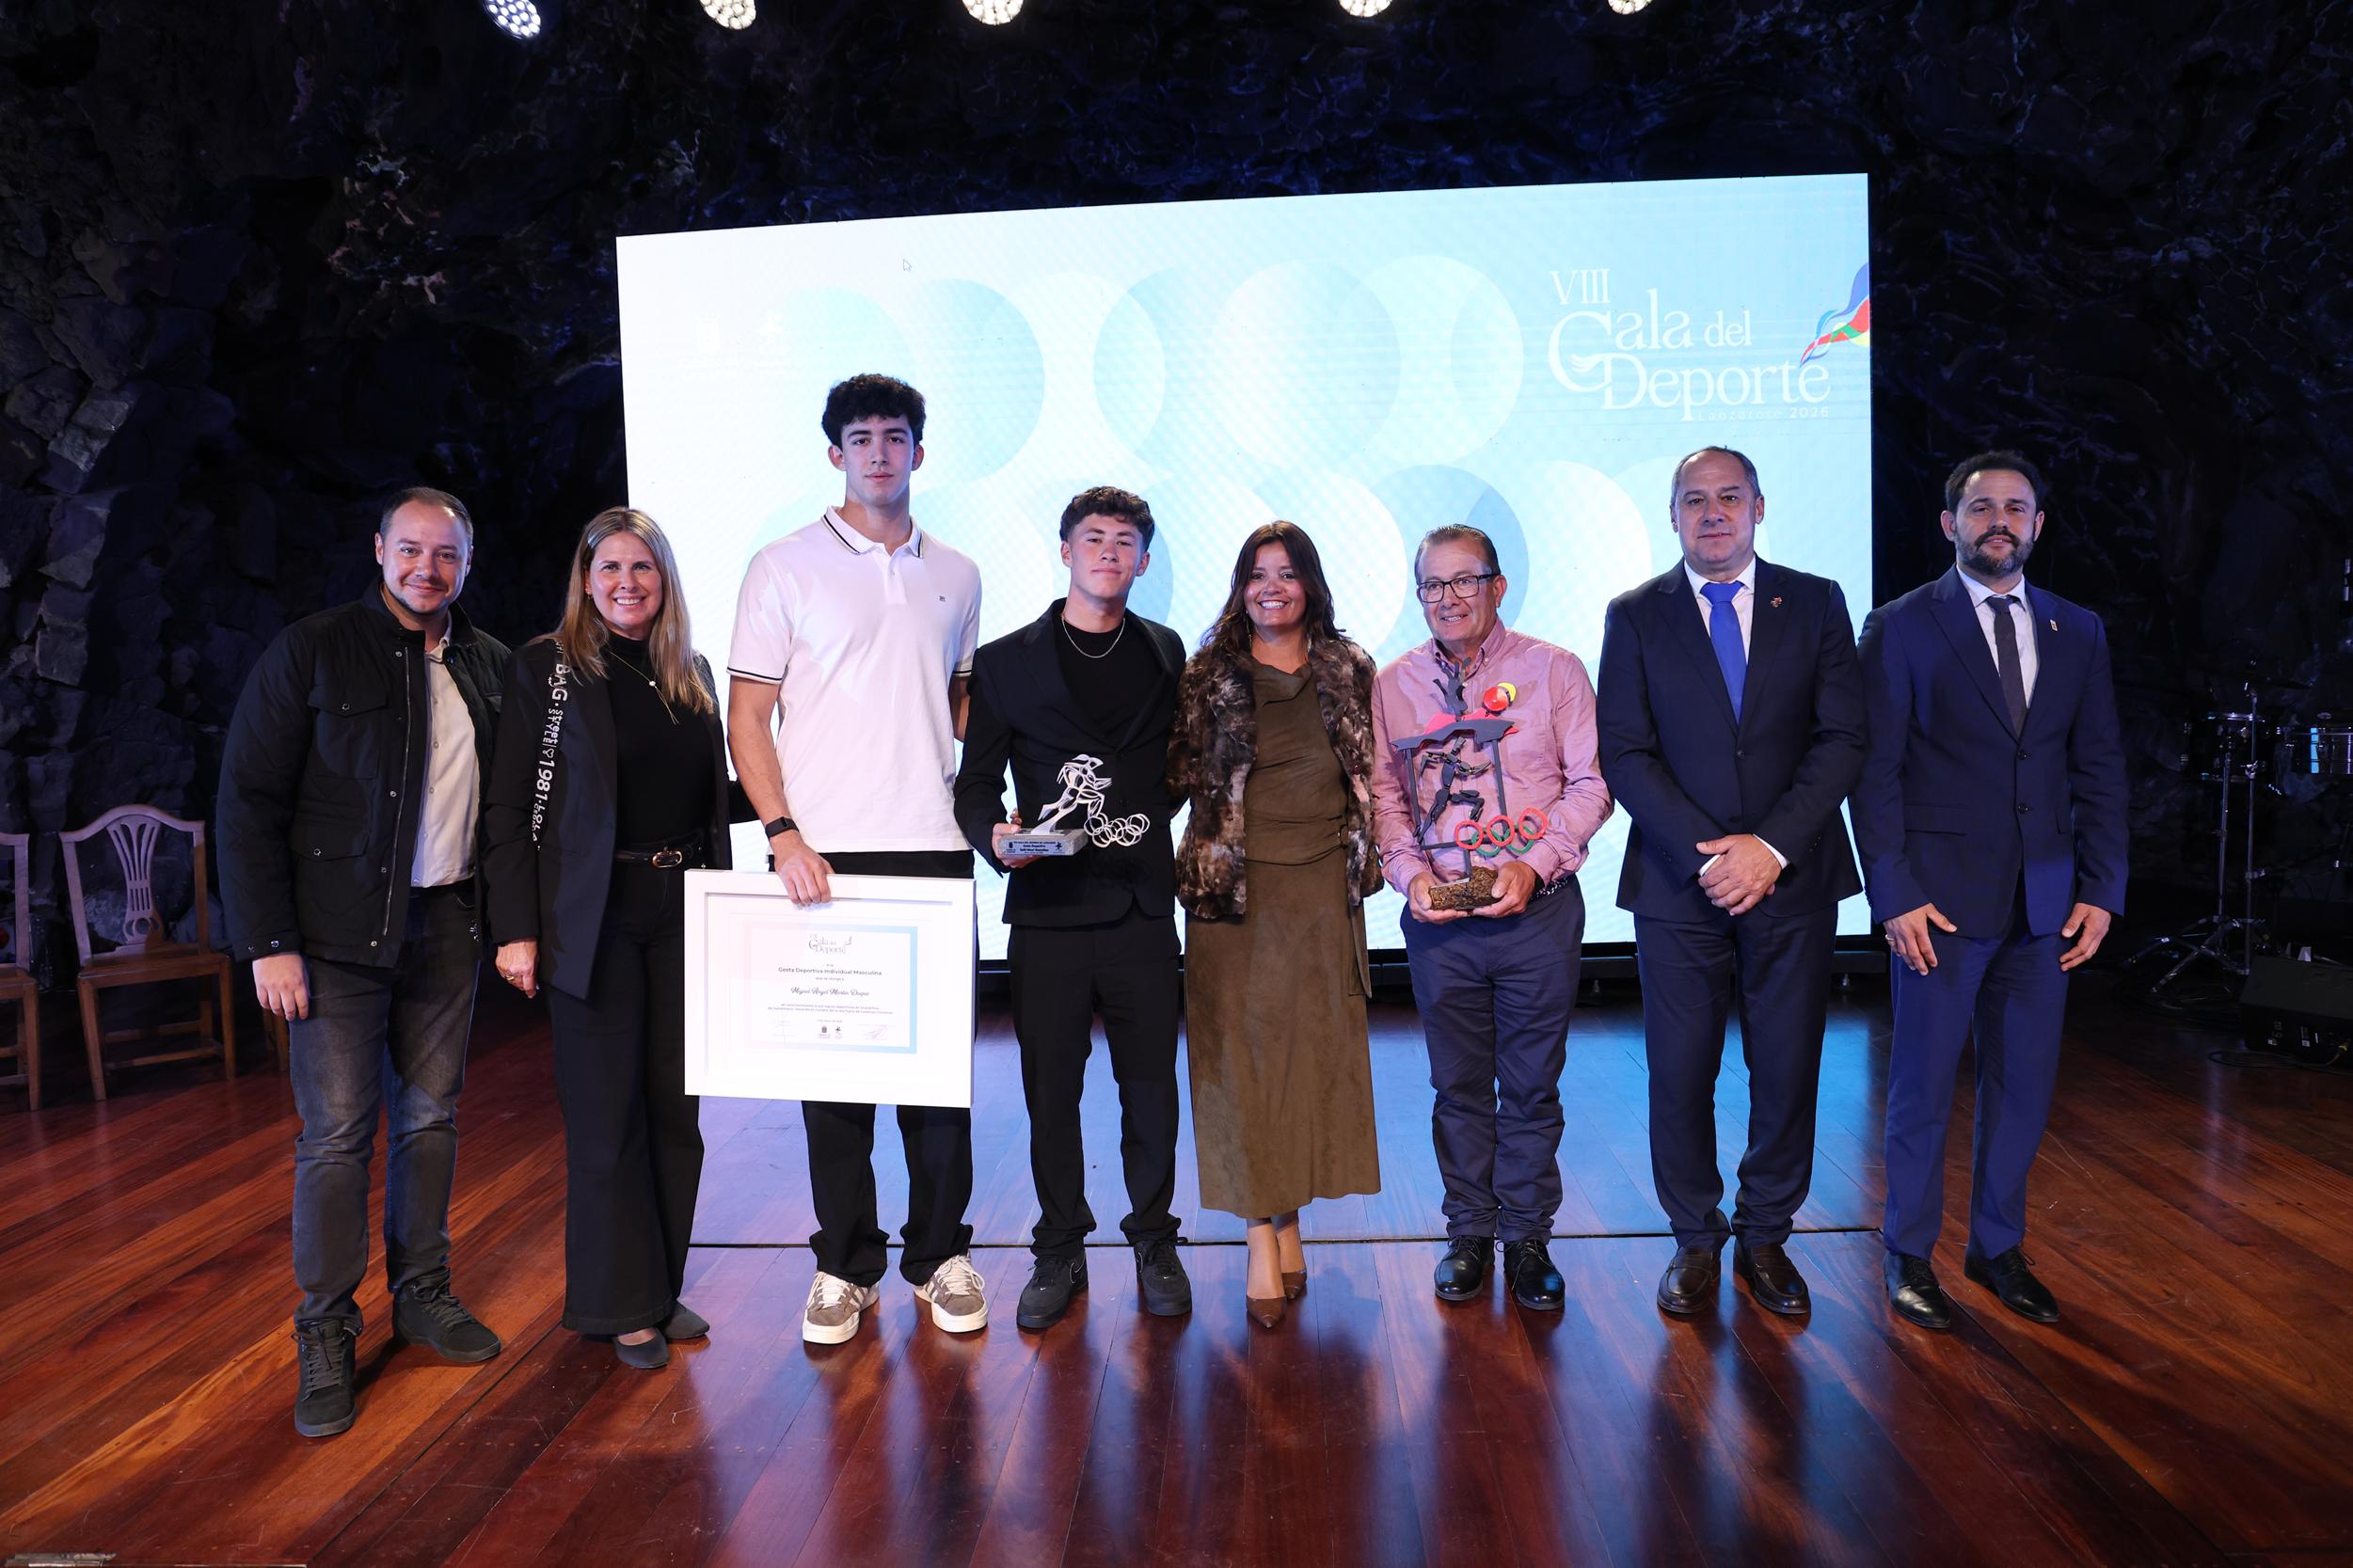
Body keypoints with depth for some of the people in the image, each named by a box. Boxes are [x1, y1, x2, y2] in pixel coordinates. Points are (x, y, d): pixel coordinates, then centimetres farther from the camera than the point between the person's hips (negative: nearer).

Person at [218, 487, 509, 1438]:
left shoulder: (489, 665, 7)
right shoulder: (310, 652, -5)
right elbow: (249, 803, -7)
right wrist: (267, 943, -12)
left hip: (447, 925, 4)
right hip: (340, 932, -4)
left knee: (430, 1119, 12)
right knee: (337, 1134, -1)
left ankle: (421, 1292, 27)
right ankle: (325, 1334, 13)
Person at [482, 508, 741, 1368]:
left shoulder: (691, 673, 10)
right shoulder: (546, 667, -4)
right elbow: (509, 809, -7)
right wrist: (516, 928, -12)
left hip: (680, 910, 5)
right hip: (593, 917, -5)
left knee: (675, 1105, 11)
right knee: (608, 1112, 4)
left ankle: (663, 1288, 25)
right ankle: (621, 1305, 18)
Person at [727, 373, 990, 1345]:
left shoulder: (955, 576, 13)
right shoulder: (785, 568, 3)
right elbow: (747, 716, -1)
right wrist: (783, 832, -11)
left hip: (933, 848, 3)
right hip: (824, 852, -2)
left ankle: (939, 1251, 20)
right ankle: (846, 1263, 19)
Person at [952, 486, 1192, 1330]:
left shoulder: (1165, 653, 12)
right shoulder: (1006, 661, 6)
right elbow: (975, 782, 4)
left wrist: (1151, 816, 2)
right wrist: (996, 834, -14)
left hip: (1142, 904, 1)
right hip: (1047, 907, -1)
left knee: (1151, 1087, 6)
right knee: (1050, 1091, 6)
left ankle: (1154, 1245, 24)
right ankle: (1059, 1252, 23)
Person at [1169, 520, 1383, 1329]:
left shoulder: (1350, 670, 8)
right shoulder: (1207, 675, 3)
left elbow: (1373, 774, 12)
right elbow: (1180, 774, 5)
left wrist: (1366, 853, 4)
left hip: (1324, 884, 2)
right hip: (1235, 885, -2)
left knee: (1314, 1046, 5)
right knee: (1242, 1050, -2)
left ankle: (1289, 1215, 18)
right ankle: (1265, 1238, 4)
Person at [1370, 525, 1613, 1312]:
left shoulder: (1553, 669, 0)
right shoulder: (1393, 684, 7)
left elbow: (1590, 783, -2)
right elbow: (1383, 790, 8)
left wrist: (1534, 864, -14)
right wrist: (1410, 873, -8)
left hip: (1538, 908, -1)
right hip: (1438, 915, 2)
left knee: (1532, 1085, 7)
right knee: (1458, 1085, 11)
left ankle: (1527, 1239, 23)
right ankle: (1469, 1234, 26)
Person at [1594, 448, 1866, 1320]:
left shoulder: (1815, 603, 6)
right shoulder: (1636, 616, 4)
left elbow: (1843, 738, -1)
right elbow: (1623, 755, -3)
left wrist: (1771, 846, -13)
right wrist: (1704, 853, -13)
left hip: (1792, 880, 1)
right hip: (1678, 886, -1)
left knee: (1788, 1070, 8)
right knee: (1680, 1074, 4)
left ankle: (1766, 1238, 25)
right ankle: (1695, 1241, 22)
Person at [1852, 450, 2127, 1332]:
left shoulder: (2078, 632, 11)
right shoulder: (1902, 627, -3)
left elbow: (2100, 771, 11)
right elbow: (1875, 771, -7)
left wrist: (2101, 890, 2)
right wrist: (1895, 896, -13)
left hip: (2045, 901, 4)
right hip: (1939, 896, -4)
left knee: (2023, 1087, 11)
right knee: (1923, 1088, 5)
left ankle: (1999, 1247, 29)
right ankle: (1910, 1255, 21)